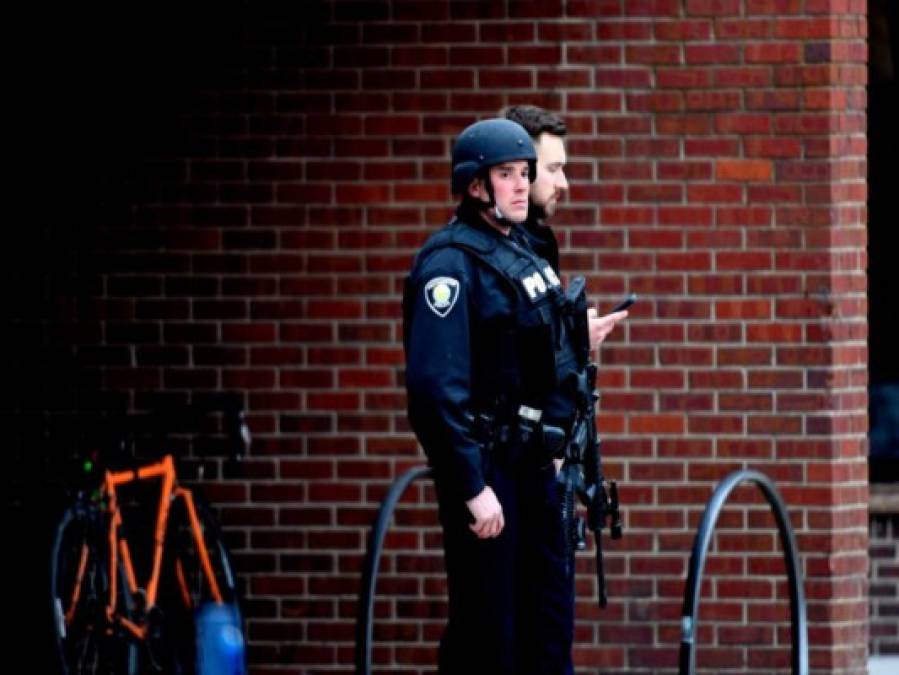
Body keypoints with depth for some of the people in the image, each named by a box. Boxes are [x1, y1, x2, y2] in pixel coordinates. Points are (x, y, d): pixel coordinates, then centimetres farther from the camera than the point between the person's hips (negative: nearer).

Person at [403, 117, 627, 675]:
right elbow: (437, 387, -22)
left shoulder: (525, 251, 14)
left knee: (549, 628, 14)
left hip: (534, 462, 9)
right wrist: (472, 488, -24)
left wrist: (577, 343, 13)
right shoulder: (451, 263, -14)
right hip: (486, 466, -9)